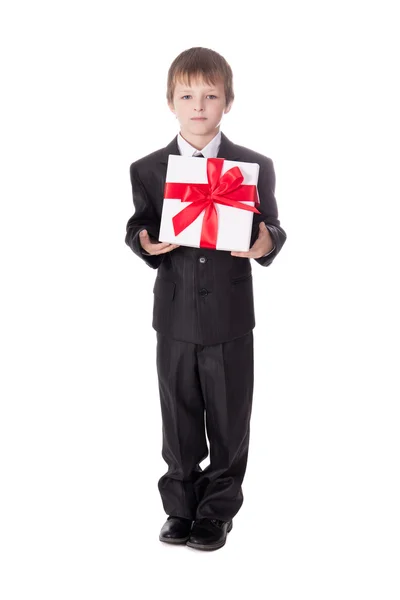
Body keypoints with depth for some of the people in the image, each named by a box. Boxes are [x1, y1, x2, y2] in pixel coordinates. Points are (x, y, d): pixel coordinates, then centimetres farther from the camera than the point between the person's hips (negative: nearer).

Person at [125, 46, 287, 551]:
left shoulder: (256, 167, -1)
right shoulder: (147, 170, 2)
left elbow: (272, 228, 1)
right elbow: (137, 229, 6)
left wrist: (267, 244, -21)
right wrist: (146, 244, -16)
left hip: (230, 317, -1)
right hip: (175, 315, 1)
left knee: (229, 420, 9)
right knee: (179, 419, 13)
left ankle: (218, 510, 27)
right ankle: (181, 507, 30)